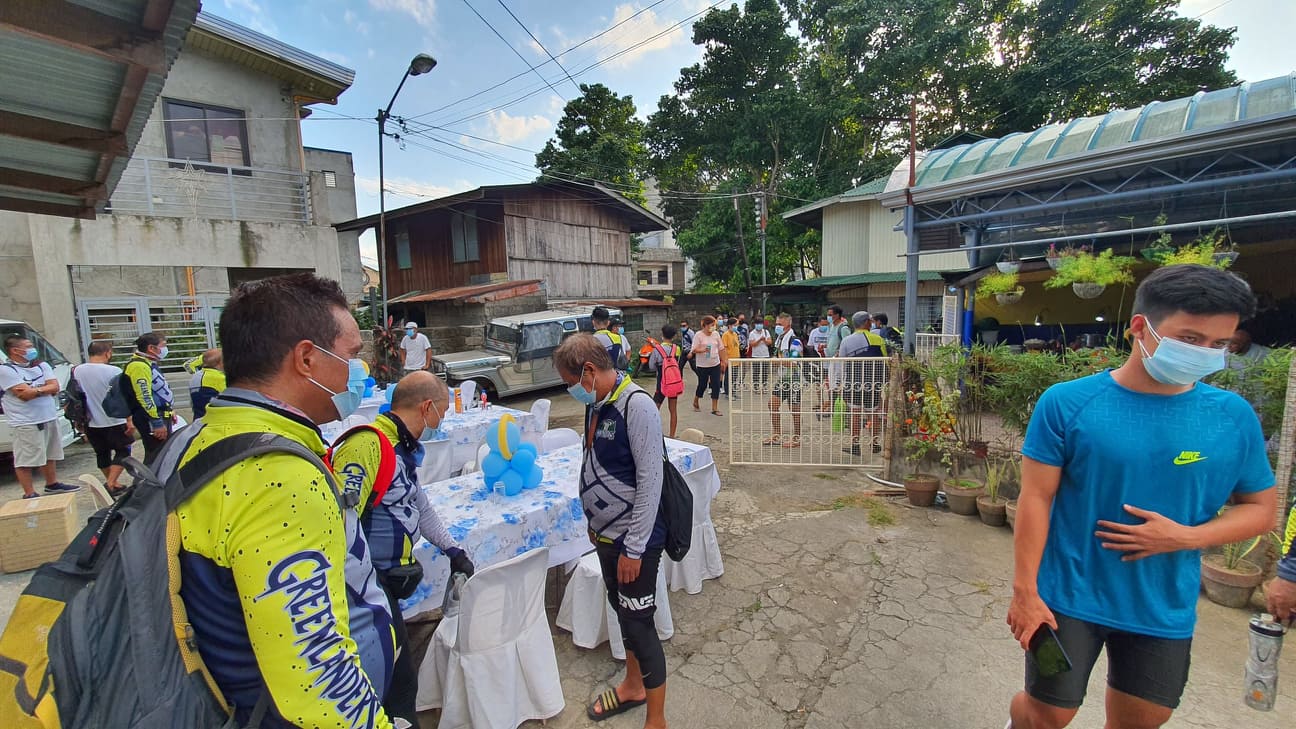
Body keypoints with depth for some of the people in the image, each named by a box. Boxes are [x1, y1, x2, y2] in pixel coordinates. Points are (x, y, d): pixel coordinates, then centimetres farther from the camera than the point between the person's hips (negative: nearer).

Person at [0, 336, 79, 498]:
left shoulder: (42, 366, 10)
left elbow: (55, 387, -1)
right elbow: (25, 395, -17)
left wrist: (34, 390, -13)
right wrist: (45, 388, -6)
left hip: (50, 418, 6)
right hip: (26, 423, -6)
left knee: (49, 454, 18)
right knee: (25, 460, -1)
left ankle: (52, 484, 31)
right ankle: (29, 494, 4)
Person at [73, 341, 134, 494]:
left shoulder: (76, 371, 1)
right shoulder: (113, 371, -15)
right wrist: (130, 420, -10)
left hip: (91, 424, 5)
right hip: (114, 422, -5)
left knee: (102, 453, 16)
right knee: (123, 451, 8)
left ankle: (115, 484, 25)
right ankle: (110, 483, -4)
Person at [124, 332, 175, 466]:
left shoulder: (150, 364, 15)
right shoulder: (139, 366, -18)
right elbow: (144, 396, -24)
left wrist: (170, 410, 24)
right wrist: (157, 423, -24)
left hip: (161, 416, 11)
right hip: (151, 419, -11)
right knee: (155, 457, -8)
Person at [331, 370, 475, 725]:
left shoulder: (402, 449, 12)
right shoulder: (368, 445, -21)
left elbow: (420, 508, 23)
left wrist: (453, 550, 28)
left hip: (383, 580, 9)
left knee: (398, 673, 18)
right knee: (399, 678, 2)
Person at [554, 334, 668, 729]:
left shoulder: (636, 406, -23)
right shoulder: (595, 405, 3)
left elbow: (650, 481, -23)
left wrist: (633, 548, -19)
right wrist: (595, 522, 16)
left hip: (633, 539, -8)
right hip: (606, 533, 8)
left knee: (639, 623, 5)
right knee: (621, 609, 23)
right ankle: (633, 686, 46)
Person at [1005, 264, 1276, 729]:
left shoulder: (1233, 417, -4)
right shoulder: (1067, 403, -16)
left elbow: (1261, 509, 6)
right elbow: (1036, 499, -12)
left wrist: (1184, 537, -14)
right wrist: (1025, 590, -12)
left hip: (1164, 611, 4)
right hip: (1068, 597, -3)